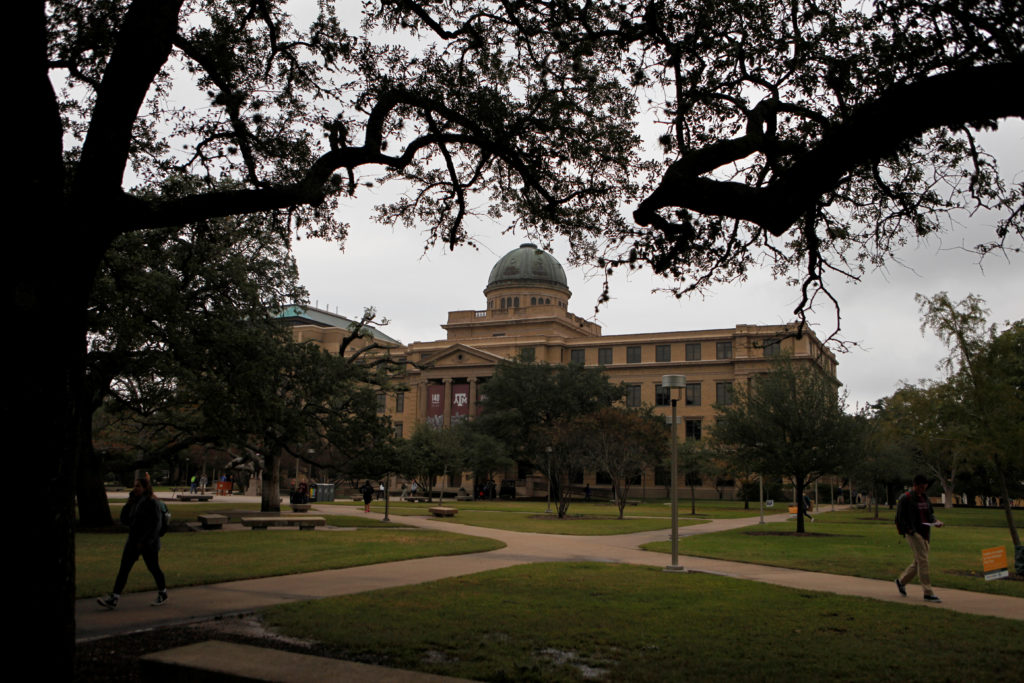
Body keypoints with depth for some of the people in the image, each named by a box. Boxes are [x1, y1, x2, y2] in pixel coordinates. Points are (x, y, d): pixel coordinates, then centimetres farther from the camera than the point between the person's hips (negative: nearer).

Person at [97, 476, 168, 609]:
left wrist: (144, 541, -20)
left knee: (153, 568, 7)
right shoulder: (135, 502, 9)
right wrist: (128, 504, -2)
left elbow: (156, 524, -18)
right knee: (123, 569, 0)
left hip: (148, 544, -7)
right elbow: (125, 521, 11)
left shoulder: (152, 503, -14)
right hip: (133, 541, 7)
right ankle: (113, 599, -1)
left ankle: (163, 594, 26)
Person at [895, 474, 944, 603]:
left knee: (918, 562, 13)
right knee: (923, 561, -11)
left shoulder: (925, 498, 15)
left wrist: (935, 521, 2)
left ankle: (901, 581, 33)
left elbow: (930, 513, 24)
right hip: (913, 534, -8)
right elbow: (900, 518, -10)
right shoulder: (905, 499, -9)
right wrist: (910, 530, -18)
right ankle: (928, 593, -8)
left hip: (925, 534, 8)